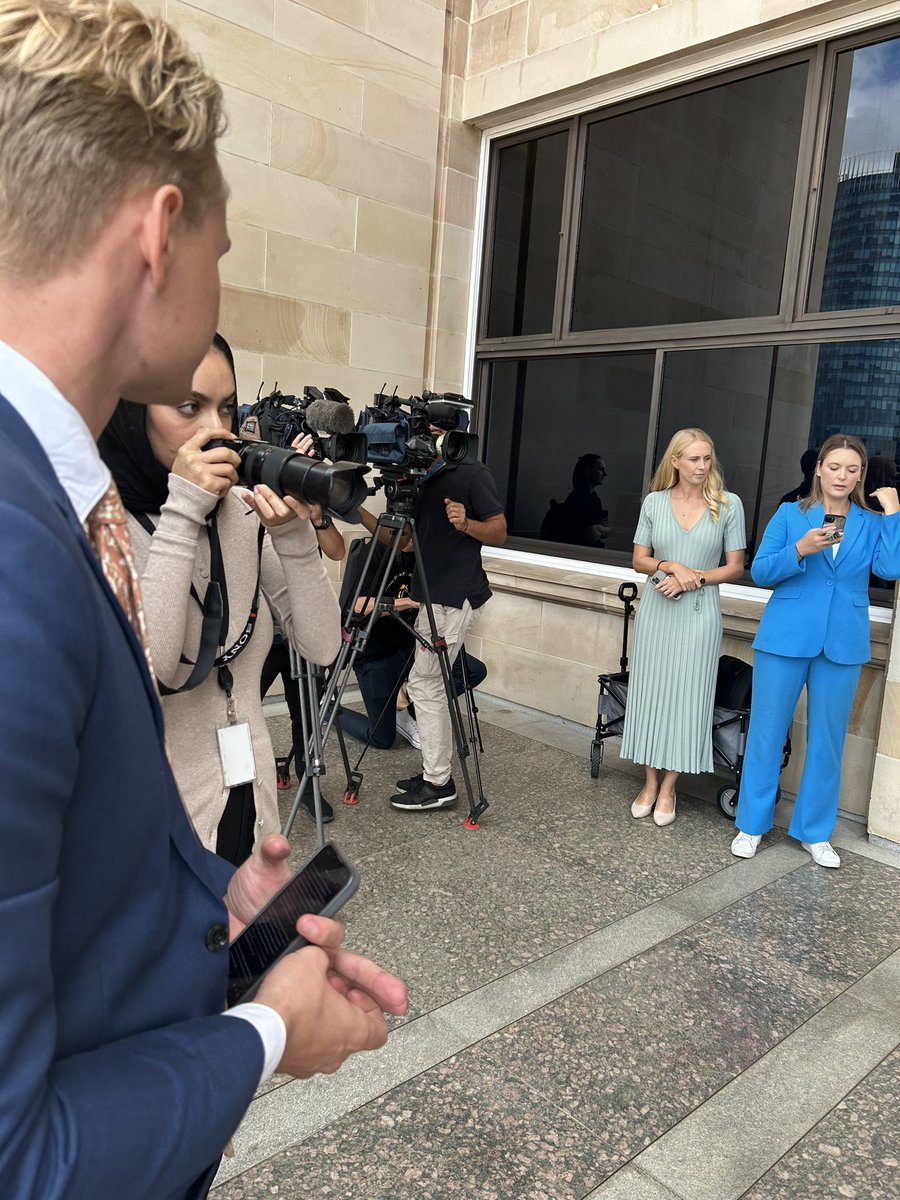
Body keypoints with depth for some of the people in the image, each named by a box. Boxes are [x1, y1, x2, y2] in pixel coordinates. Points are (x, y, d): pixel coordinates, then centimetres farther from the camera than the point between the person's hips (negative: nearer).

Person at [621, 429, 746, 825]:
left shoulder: (728, 504, -1)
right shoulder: (654, 502, 3)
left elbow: (735, 567, 1)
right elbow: (639, 560, 6)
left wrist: (695, 579, -13)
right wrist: (671, 566, -12)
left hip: (699, 613, -2)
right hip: (656, 610, 2)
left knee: (686, 696, 1)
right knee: (650, 692, 5)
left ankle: (668, 788, 15)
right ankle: (650, 781, 19)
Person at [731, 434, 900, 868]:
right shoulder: (790, 514, 3)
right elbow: (760, 572, -3)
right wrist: (800, 550, -19)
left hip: (842, 646, 2)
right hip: (785, 639, -1)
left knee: (827, 739, 9)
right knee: (766, 731, 4)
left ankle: (815, 832, 24)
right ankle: (751, 824, 18)